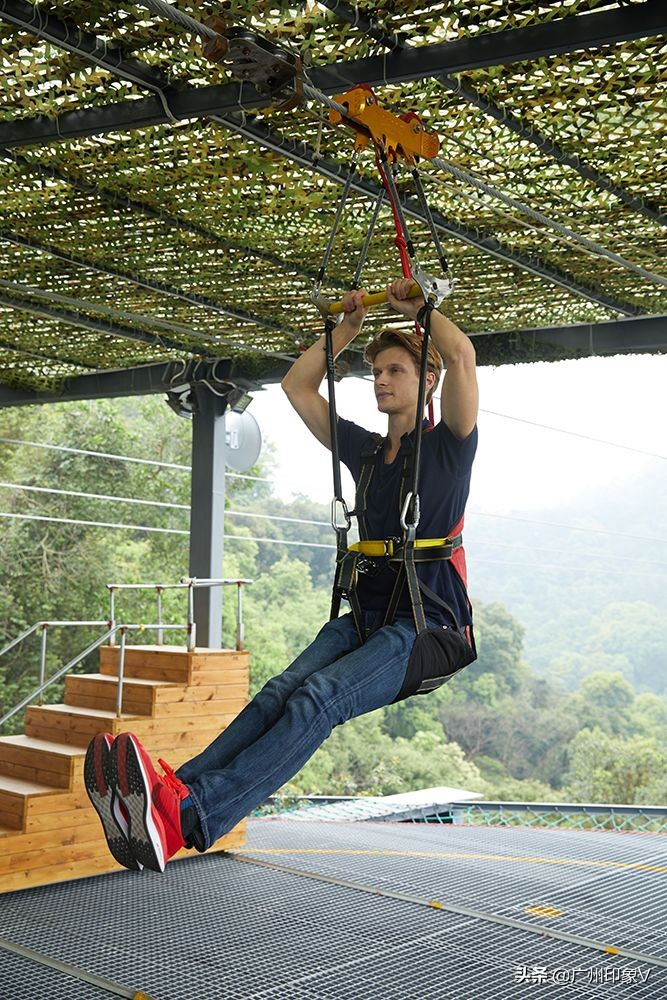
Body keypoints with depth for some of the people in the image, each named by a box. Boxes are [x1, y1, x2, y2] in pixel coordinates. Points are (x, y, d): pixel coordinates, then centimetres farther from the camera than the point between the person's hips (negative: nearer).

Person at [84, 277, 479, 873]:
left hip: (428, 628, -6)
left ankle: (187, 815, -52)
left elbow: (461, 354, -14)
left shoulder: (448, 445, 2)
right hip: (364, 619, 6)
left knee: (318, 700, -32)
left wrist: (418, 309, 3)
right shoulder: (364, 450, 20)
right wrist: (349, 327, 24)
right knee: (280, 694, -25)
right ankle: (170, 792, -49)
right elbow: (297, 386, 27)